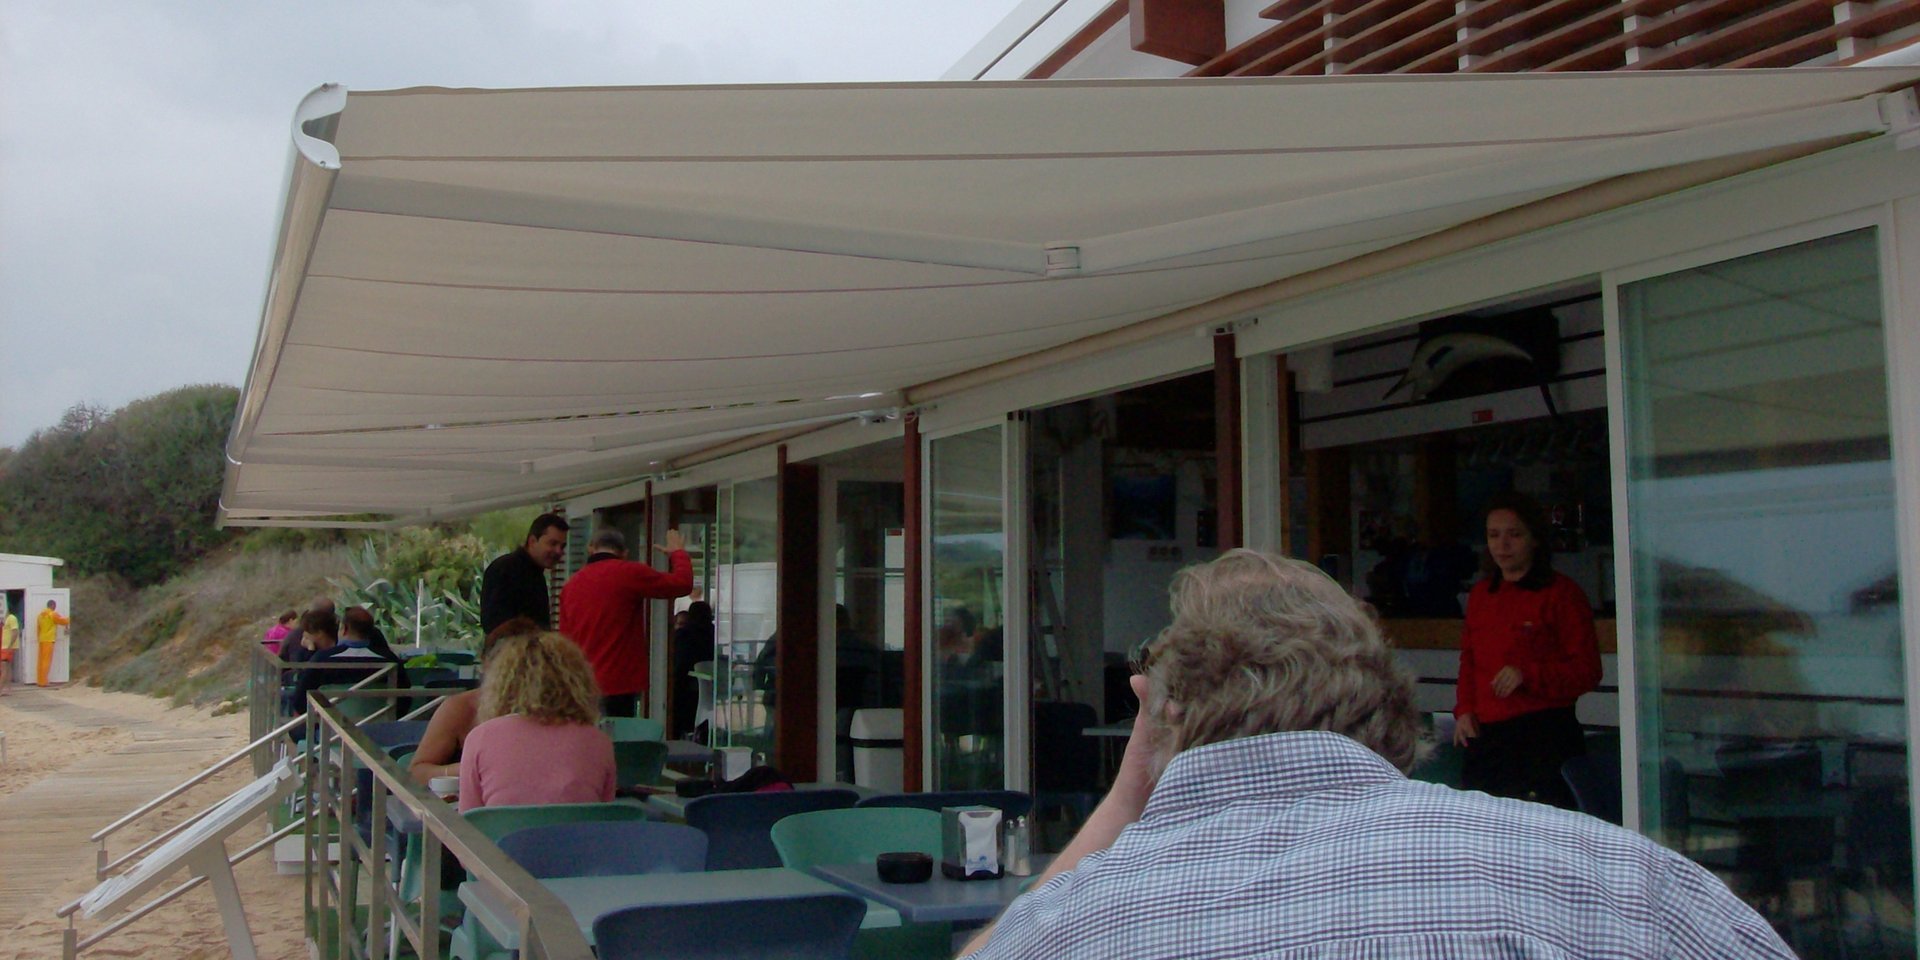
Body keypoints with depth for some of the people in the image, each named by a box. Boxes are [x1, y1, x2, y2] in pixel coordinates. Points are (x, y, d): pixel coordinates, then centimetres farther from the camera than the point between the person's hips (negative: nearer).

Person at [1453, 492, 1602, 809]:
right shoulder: (1481, 594, 15)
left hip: (1546, 736, -6)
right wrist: (1464, 710, 8)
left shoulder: (1561, 593, -4)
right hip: (1487, 734, 6)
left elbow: (1588, 670, -7)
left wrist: (1527, 675, -19)